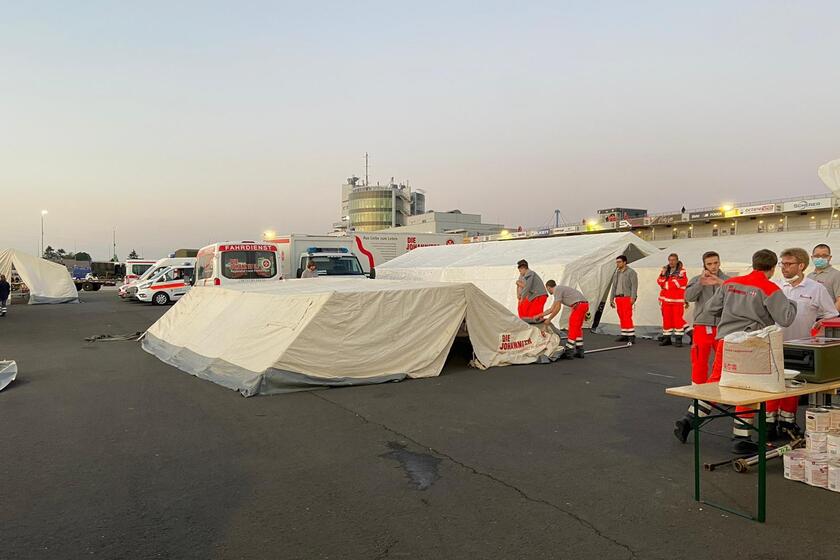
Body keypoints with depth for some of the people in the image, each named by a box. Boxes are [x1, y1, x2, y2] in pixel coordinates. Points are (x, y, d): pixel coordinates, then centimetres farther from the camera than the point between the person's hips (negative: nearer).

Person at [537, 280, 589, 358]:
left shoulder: (557, 290, -5)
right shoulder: (559, 290, 25)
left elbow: (557, 308, -11)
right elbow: (552, 308, 28)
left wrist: (549, 319, -4)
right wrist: (540, 315, 32)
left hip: (578, 305, -10)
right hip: (584, 304, 10)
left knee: (573, 329, -6)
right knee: (577, 328, 16)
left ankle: (568, 351, -4)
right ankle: (579, 351, 19)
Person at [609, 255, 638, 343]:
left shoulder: (631, 272, -3)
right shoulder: (616, 273, 19)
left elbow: (634, 285, -11)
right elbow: (614, 287, 22)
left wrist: (633, 297, -20)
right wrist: (611, 299, 19)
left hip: (627, 297, -7)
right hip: (618, 298, 7)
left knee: (627, 317, -13)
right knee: (621, 318, 7)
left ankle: (631, 336, -11)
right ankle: (624, 335, 11)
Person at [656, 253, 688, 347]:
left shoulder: (682, 271, -1)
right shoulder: (664, 270, 13)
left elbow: (681, 283, -11)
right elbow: (660, 282, 8)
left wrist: (666, 284, -8)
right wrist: (663, 274, -9)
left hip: (677, 299, -4)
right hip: (666, 298, 4)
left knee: (678, 318, -6)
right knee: (666, 318, 5)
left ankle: (678, 338, -1)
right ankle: (667, 337, 12)